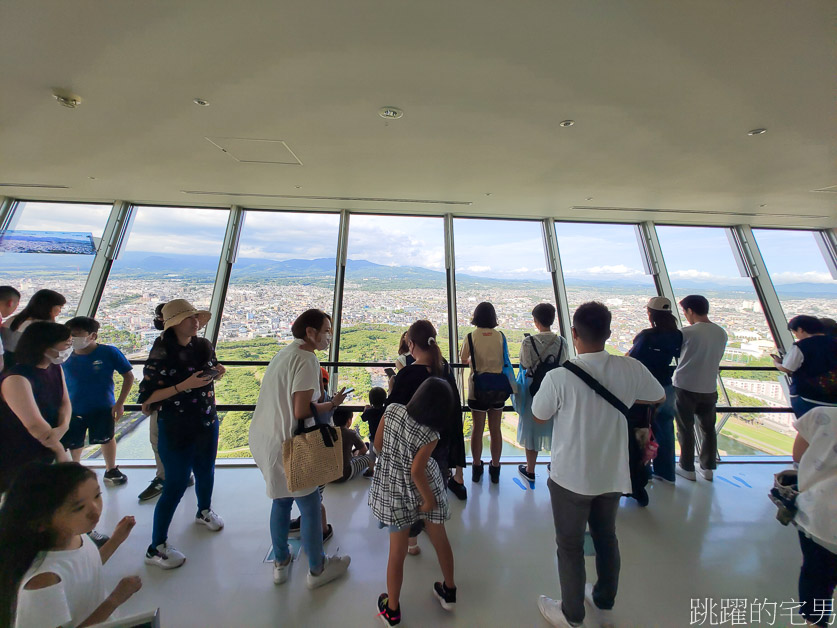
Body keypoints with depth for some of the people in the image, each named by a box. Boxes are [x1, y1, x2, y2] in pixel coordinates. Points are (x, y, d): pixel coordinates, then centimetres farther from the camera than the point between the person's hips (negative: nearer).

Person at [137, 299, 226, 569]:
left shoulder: (204, 345, -1)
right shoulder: (161, 354, -18)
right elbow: (147, 397, -18)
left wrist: (217, 372, -7)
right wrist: (184, 386, -28)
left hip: (207, 424, 6)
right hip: (176, 431, -6)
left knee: (205, 473, 23)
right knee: (175, 486, 6)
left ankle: (204, 511, 51)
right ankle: (156, 548, 30)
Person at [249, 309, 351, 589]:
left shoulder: (285, 353, 7)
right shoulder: (307, 359, -22)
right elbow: (301, 411, -25)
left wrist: (325, 401, 10)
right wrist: (332, 404, -10)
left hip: (264, 438, 9)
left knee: (282, 500, 25)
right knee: (310, 504, 11)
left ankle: (280, 563, 44)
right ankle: (317, 569, 31)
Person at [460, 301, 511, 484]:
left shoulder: (471, 336, -11)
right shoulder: (500, 336, -4)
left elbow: (463, 360, 0)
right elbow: (504, 361, 6)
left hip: (478, 388, -2)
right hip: (497, 387, 3)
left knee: (478, 429, 12)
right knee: (495, 429, 15)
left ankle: (477, 469, 28)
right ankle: (495, 469, 31)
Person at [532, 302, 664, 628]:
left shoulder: (559, 376, -28)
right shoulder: (630, 369, -14)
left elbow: (539, 416, -11)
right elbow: (659, 397, 7)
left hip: (571, 477, -4)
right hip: (613, 474, 4)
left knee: (570, 545, 20)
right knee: (606, 537, 29)